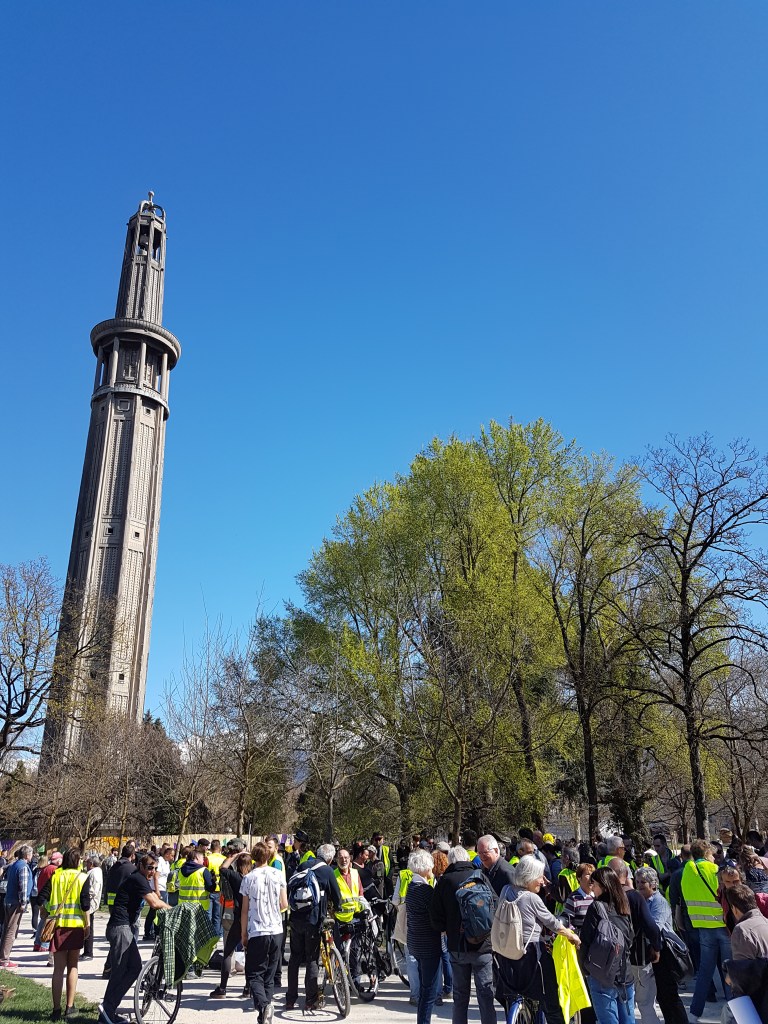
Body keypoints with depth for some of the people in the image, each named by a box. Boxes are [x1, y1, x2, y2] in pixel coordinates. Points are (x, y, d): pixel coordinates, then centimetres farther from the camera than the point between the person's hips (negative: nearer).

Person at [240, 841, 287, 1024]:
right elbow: (284, 905, 3)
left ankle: (263, 1005, -19)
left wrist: (243, 934, 8)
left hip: (257, 933, -3)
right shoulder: (278, 874, 0)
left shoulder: (248, 878, -6)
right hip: (276, 931, 3)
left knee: (254, 975, 3)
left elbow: (245, 909, -2)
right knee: (270, 975, 16)